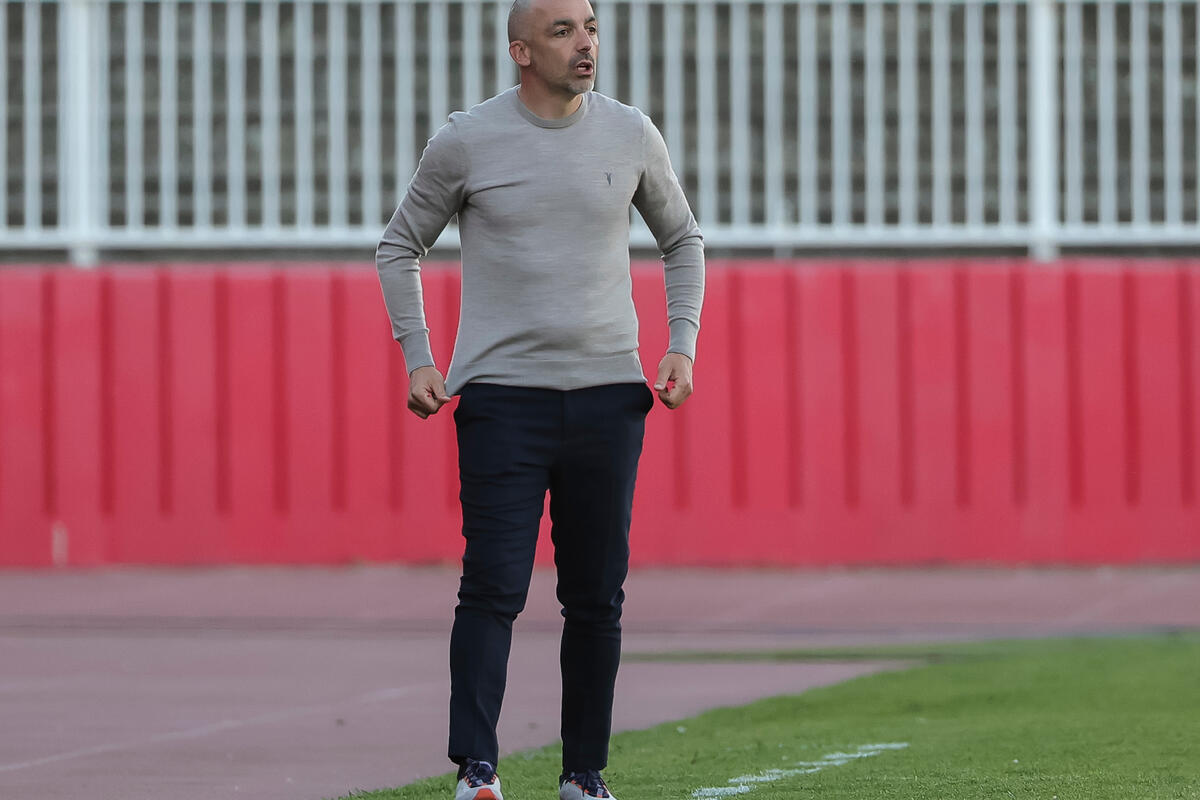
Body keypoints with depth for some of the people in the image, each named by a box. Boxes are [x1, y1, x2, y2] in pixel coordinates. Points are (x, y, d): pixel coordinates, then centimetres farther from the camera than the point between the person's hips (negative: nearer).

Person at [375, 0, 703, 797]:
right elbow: (400, 247, 11)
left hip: (607, 393, 3)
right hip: (502, 394, -3)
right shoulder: (467, 141, 0)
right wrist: (418, 360, 1)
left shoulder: (631, 135, 6)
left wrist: (683, 344, 7)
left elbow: (683, 239, 21)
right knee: (494, 588, -12)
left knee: (597, 596, 5)